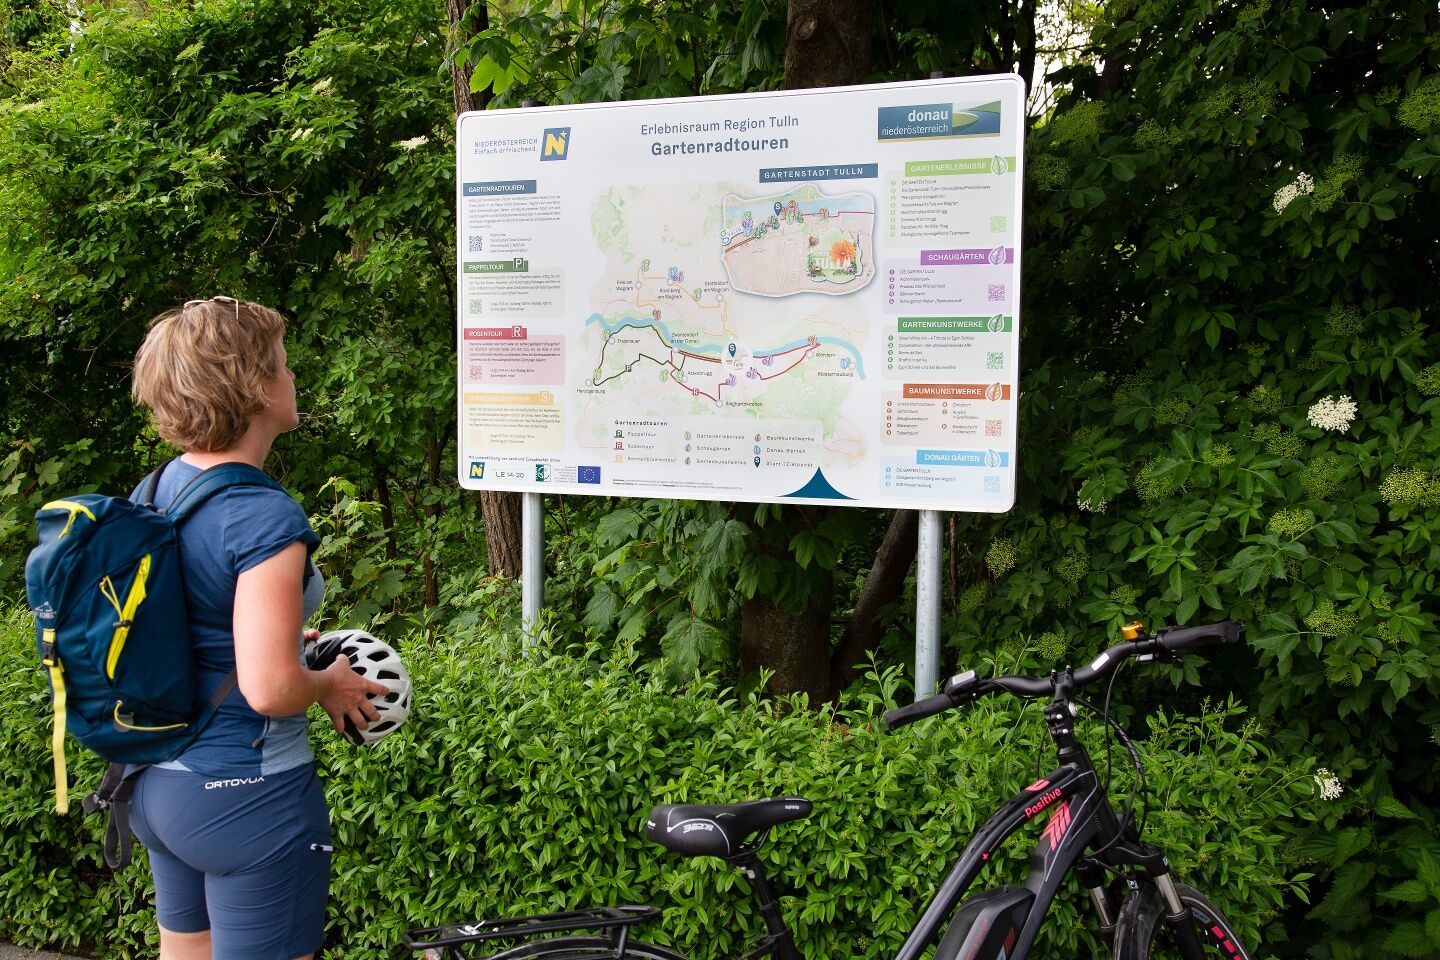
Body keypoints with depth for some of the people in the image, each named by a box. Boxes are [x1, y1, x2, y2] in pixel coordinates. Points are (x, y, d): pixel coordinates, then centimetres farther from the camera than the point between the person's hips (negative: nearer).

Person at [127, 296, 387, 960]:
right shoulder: (265, 518, -24)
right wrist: (329, 684, -9)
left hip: (154, 781, 9)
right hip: (244, 798, -8)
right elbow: (270, 689, -28)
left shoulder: (164, 484, 2)